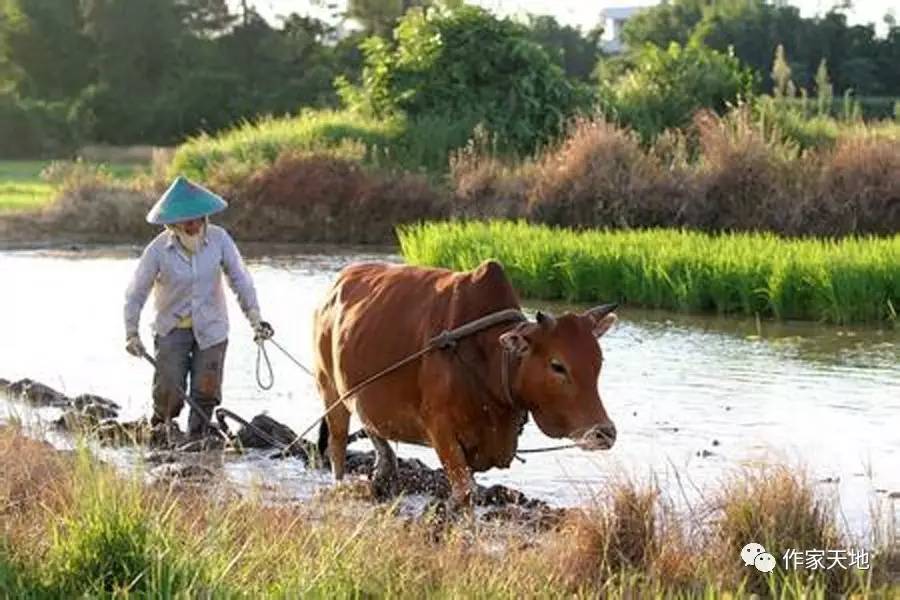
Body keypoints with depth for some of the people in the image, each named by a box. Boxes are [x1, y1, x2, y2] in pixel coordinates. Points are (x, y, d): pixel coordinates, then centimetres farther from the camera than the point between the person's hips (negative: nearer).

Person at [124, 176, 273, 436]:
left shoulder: (219, 239, -11)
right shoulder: (158, 250, -16)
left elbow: (239, 278, -2)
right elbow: (136, 293, -7)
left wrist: (255, 318, -7)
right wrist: (131, 334, -11)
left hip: (211, 329, 2)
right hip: (172, 329, -2)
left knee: (205, 393, -2)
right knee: (169, 394, -7)